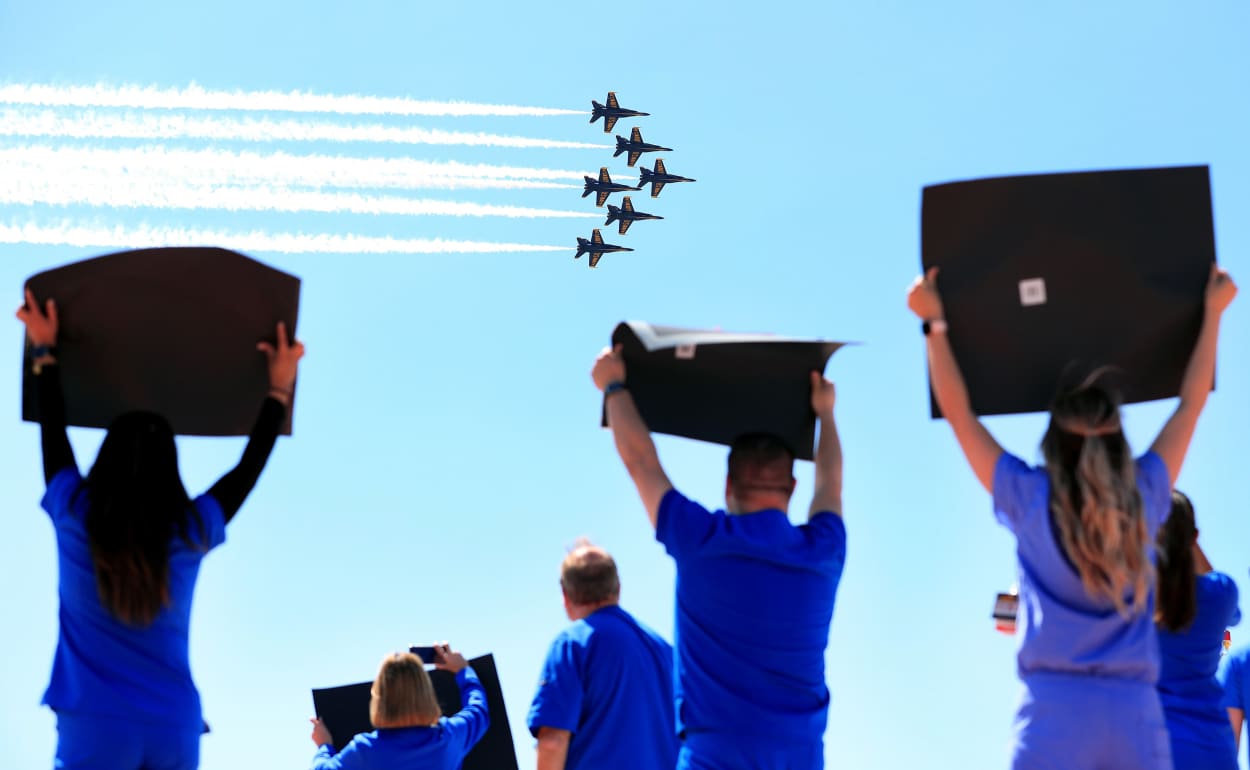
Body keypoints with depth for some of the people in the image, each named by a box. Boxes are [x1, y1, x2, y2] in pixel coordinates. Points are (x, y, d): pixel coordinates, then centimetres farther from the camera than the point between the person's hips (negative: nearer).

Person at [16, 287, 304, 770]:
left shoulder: (75, 520, -4)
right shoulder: (193, 532, -2)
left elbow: (53, 434, 13)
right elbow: (249, 468, 14)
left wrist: (44, 352, 26)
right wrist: (280, 389, 26)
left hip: (95, 730, -1)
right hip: (175, 729, 2)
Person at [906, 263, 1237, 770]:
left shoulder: (1028, 498, 3)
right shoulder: (1145, 496, 8)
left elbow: (957, 411, 11)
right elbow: (1192, 403, 22)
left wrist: (934, 321, 20)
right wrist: (1214, 312, 32)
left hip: (1054, 709, -2)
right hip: (1137, 713, 2)